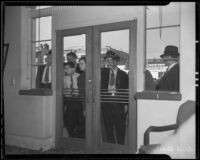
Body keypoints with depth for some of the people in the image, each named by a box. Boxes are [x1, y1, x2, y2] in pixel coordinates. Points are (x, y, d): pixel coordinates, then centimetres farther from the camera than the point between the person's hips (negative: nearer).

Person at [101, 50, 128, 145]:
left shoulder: (123, 74, 3)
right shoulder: (103, 72, 10)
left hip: (118, 102, -2)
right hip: (106, 102, 2)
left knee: (120, 127, 4)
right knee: (108, 127, 8)